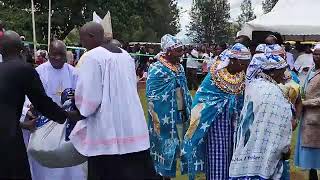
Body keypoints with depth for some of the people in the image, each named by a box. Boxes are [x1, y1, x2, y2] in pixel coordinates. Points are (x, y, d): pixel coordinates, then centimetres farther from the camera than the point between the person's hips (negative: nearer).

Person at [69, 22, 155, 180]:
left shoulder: (92, 56, -10)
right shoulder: (125, 55, 12)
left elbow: (89, 96, -13)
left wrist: (80, 110, 8)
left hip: (107, 130, -7)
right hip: (133, 128, 7)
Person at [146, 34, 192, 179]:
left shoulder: (179, 67, 8)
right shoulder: (156, 69, -13)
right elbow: (151, 97, -14)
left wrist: (188, 111, 14)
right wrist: (156, 121, -17)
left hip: (180, 115, 7)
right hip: (165, 118, -7)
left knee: (177, 147, 12)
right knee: (165, 148, 2)